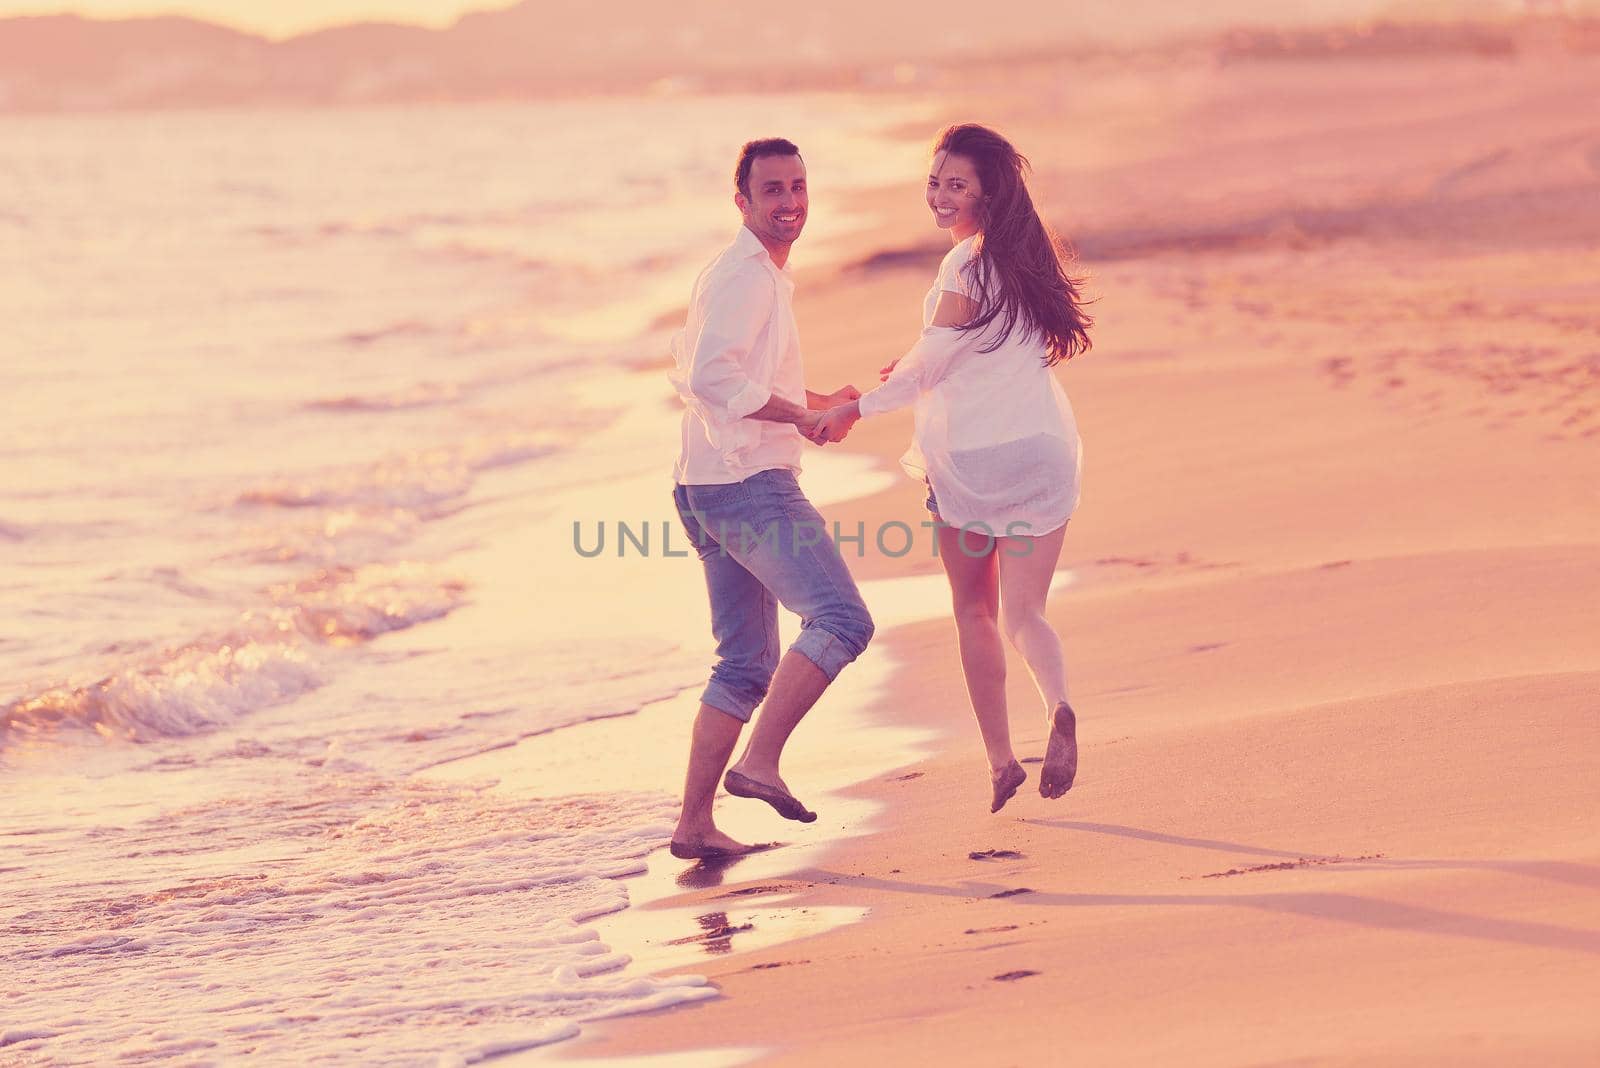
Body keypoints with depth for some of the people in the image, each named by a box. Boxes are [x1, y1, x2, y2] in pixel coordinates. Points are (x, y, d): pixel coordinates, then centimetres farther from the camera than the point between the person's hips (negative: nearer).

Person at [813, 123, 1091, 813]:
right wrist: (918, 372, 21)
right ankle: (1058, 708, -28)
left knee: (973, 610, 14)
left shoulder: (969, 265, -15)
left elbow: (926, 367, -11)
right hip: (1040, 448, 5)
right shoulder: (1021, 255, 9)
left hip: (970, 462, -5)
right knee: (1021, 613, 2)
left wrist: (855, 409, 1)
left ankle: (999, 760, 15)